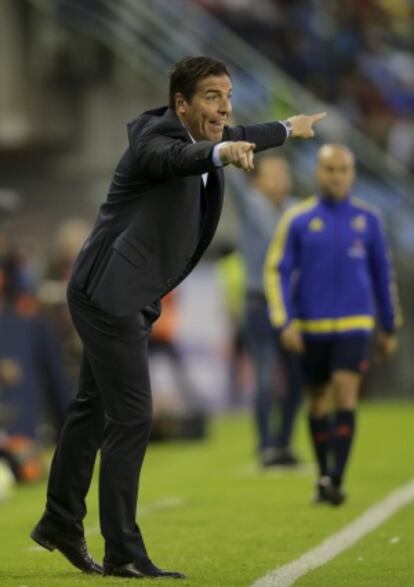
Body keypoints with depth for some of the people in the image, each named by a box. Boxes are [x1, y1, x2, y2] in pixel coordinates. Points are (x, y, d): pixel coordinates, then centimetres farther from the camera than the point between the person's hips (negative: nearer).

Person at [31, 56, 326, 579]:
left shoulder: (195, 136, 9)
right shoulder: (160, 137, -19)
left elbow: (237, 141, 32)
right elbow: (177, 157, -44)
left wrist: (286, 130, 46)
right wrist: (220, 152, -64)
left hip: (124, 298, 10)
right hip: (110, 294, -10)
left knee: (93, 408, 20)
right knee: (131, 419, -11)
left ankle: (60, 523, 34)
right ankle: (123, 553, -9)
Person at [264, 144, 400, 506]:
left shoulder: (368, 219, 4)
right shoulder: (298, 220, 0)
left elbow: (382, 273, 13)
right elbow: (277, 271, 1)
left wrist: (390, 327, 16)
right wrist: (285, 323, -9)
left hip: (353, 325, -1)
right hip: (311, 326, 1)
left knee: (345, 396, -15)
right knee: (319, 402, 9)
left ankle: (334, 480, -16)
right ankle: (324, 475, 22)